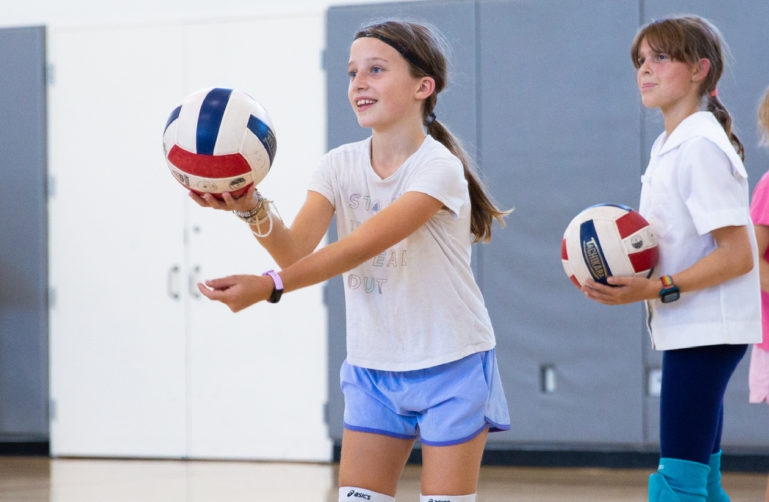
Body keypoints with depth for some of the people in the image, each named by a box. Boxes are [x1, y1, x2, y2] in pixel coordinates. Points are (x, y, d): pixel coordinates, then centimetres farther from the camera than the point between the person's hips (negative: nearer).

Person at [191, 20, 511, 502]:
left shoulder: (438, 168, -18)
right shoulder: (341, 164, 0)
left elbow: (363, 246, -31)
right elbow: (296, 247, -15)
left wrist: (270, 285, -41)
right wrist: (253, 208, -36)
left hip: (452, 367, -5)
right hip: (373, 368, 5)